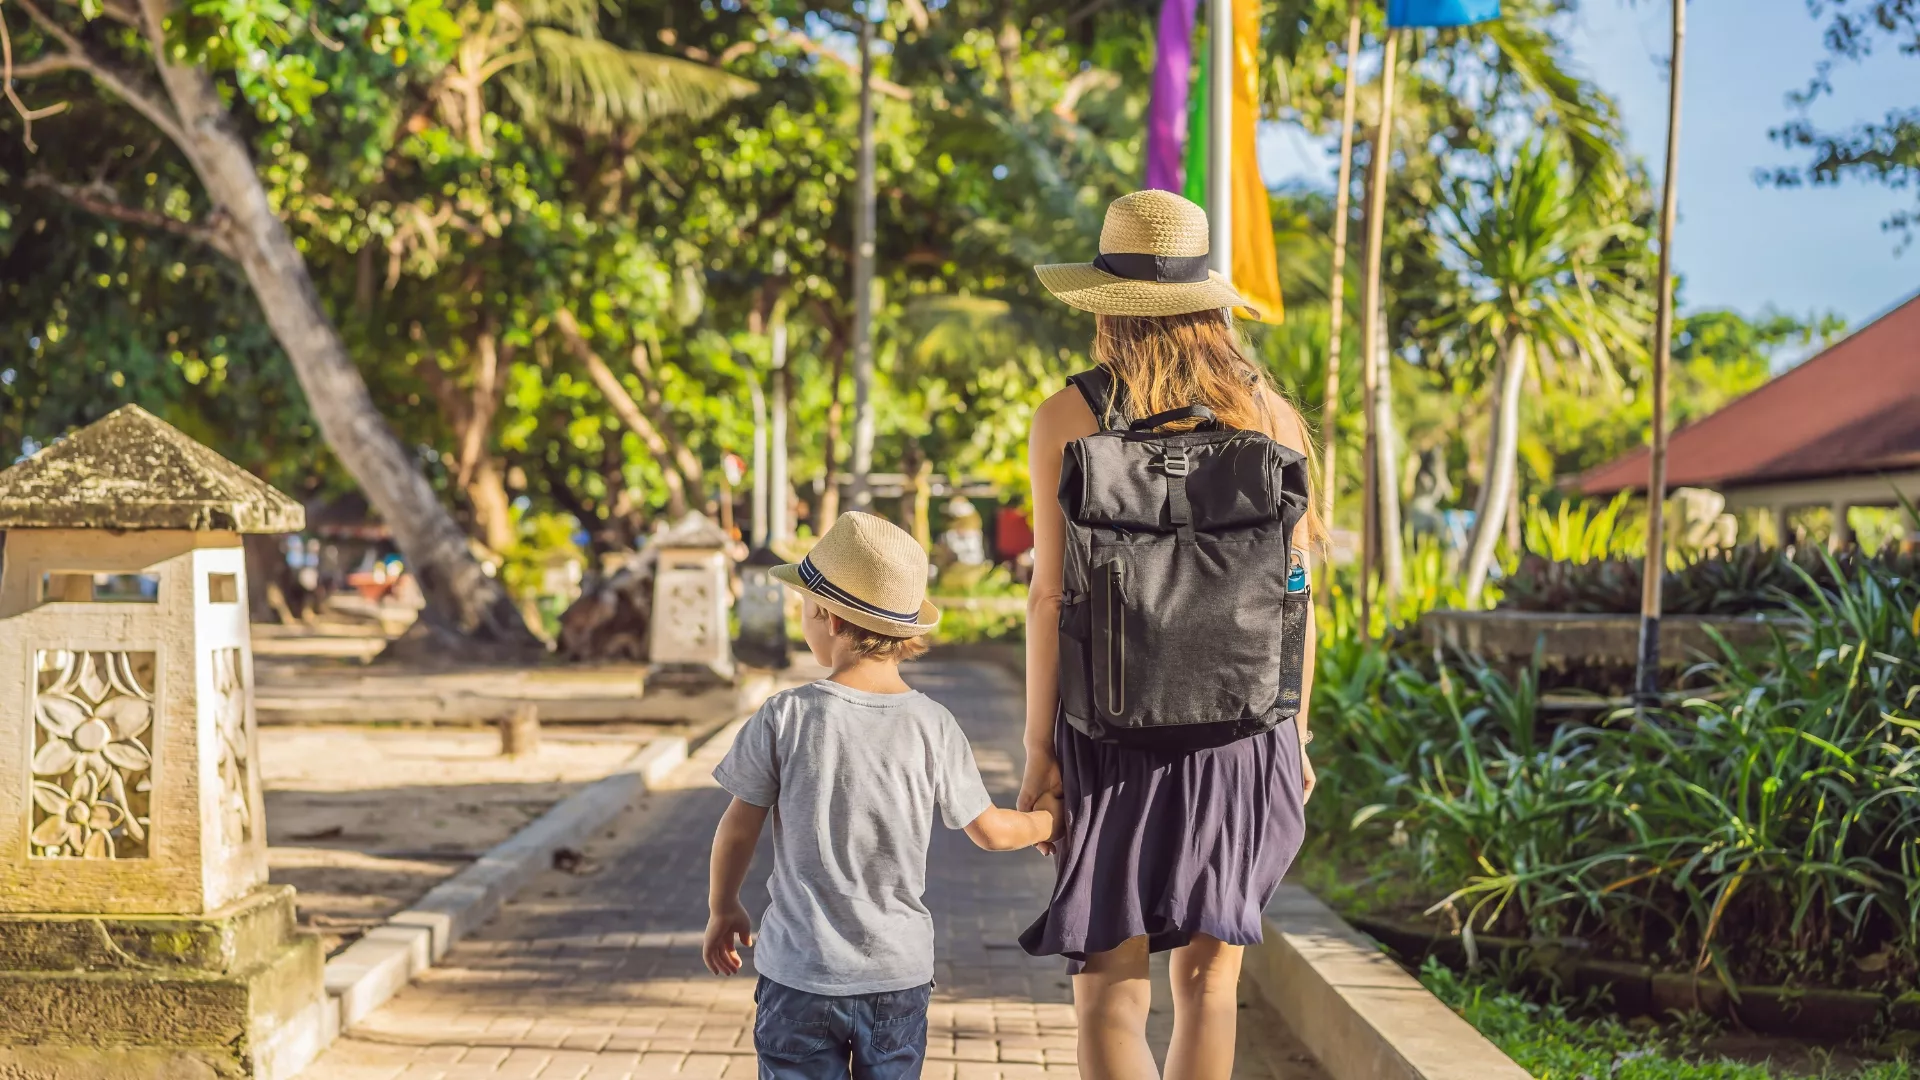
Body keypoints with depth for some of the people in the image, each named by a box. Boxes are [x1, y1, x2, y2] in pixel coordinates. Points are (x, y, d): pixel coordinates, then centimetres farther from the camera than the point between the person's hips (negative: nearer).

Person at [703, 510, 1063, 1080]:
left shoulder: (785, 718, -11)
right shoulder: (932, 726, -7)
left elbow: (739, 828, -2)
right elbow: (990, 831, 3)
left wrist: (723, 911, 16)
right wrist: (1046, 820, 25)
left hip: (800, 973, -2)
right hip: (899, 970, 2)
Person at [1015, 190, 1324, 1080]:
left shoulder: (1067, 419, -6)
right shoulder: (1273, 416, 1)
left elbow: (1052, 595, -8)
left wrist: (1038, 749, -3)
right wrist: (1296, 737, 12)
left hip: (1114, 730, -2)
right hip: (1242, 731, 3)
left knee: (1110, 996, 2)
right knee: (1208, 978, 15)